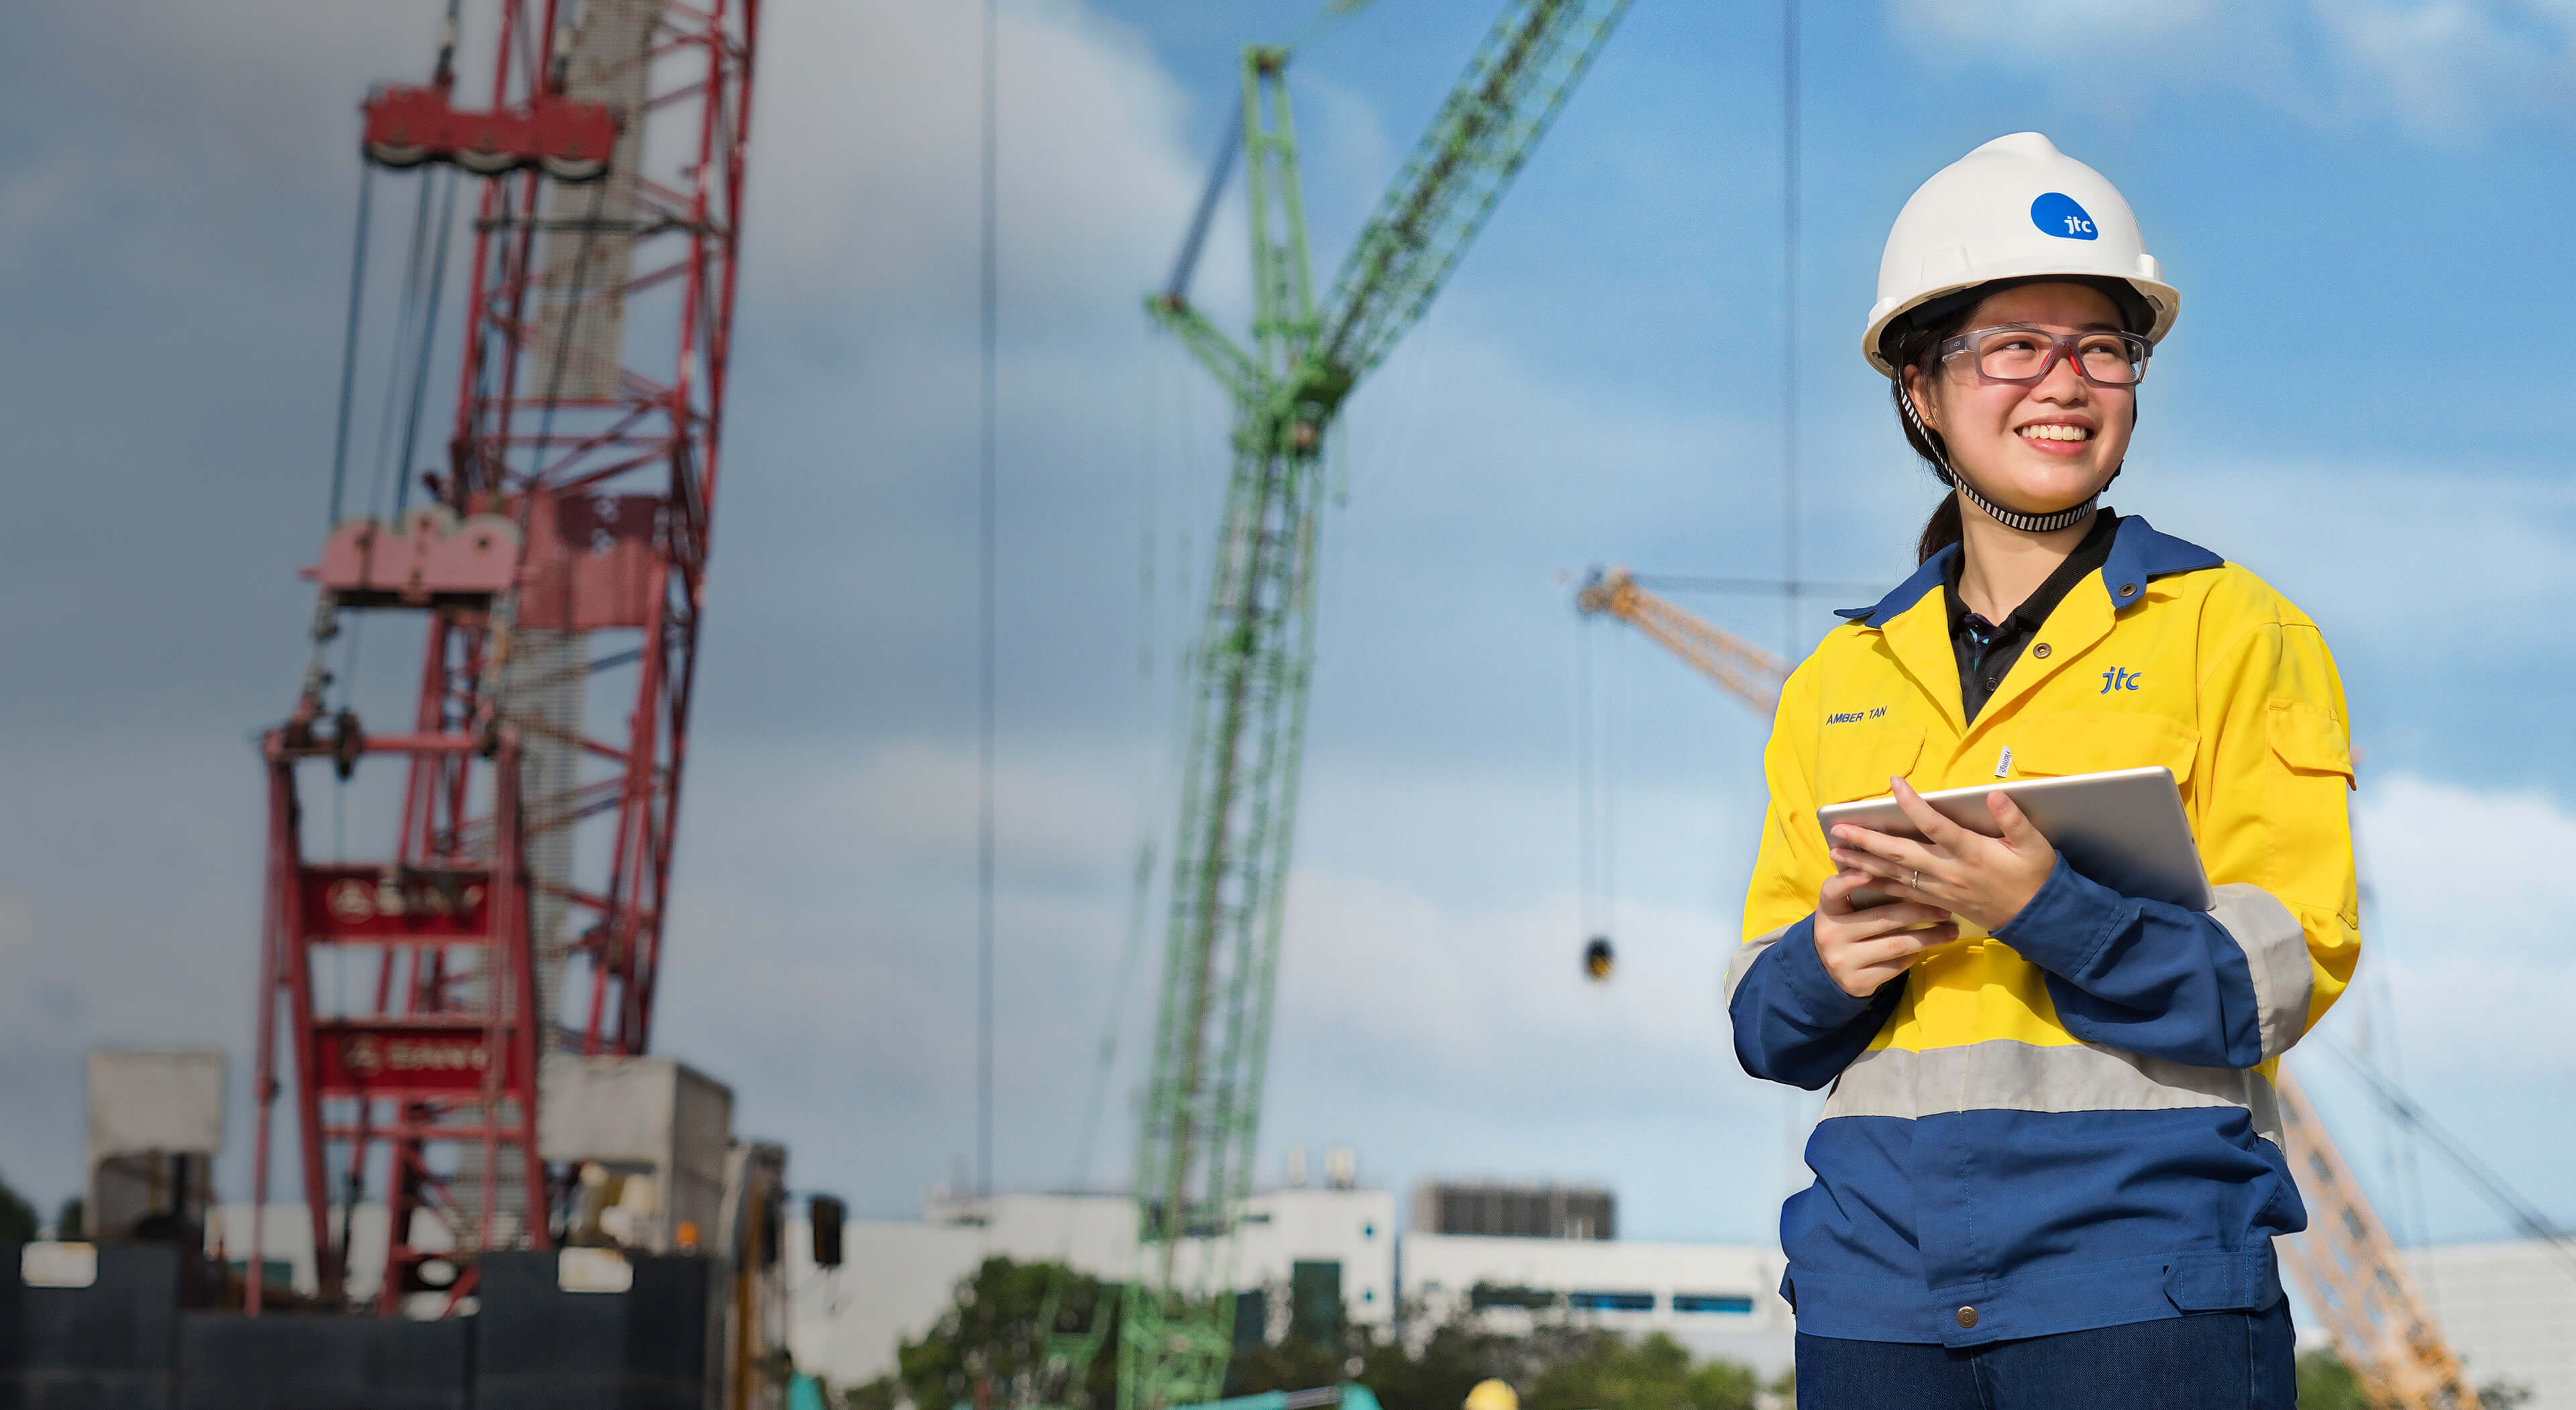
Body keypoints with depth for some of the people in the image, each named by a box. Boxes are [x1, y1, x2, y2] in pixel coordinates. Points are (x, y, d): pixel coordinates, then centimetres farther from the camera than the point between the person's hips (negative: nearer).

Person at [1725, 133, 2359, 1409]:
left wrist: (2046, 909, -20)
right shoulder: (1839, 682, 16)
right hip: (1875, 1286, 3)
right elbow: (1763, 1017, 16)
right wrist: (1823, 967, -7)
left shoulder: (2236, 633, 5)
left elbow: (2281, 975, -5)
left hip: (2141, 1288, -3)